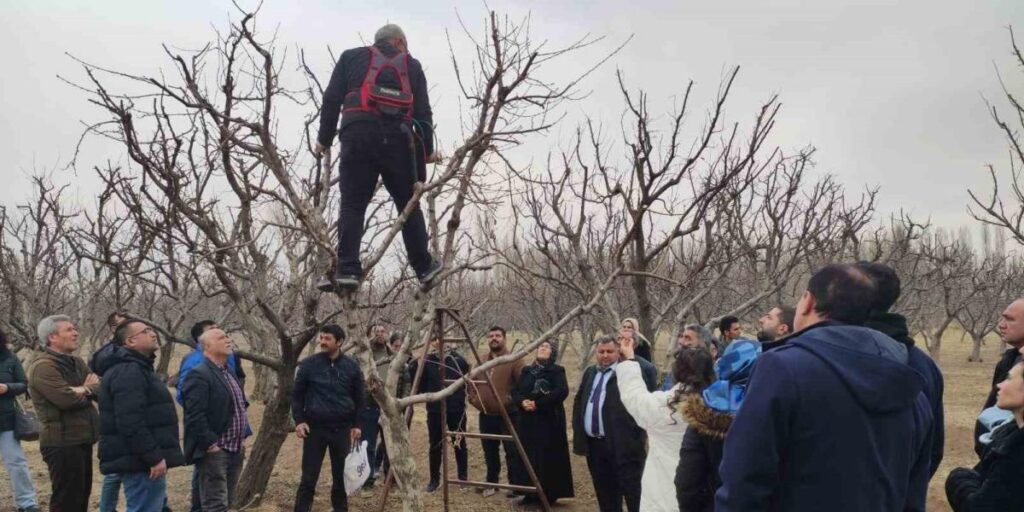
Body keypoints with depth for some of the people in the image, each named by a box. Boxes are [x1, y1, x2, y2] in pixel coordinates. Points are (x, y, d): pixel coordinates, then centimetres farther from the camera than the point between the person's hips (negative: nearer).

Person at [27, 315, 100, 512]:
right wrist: (88, 390, -5)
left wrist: (83, 390, -14)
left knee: (81, 495, 17)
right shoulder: (43, 366, -15)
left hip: (81, 439, 9)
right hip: (62, 443, -9)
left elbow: (101, 388, 7)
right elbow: (67, 399, -25)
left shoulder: (76, 362, 14)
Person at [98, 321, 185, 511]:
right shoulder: (128, 371, -17)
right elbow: (131, 423, -26)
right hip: (141, 461, -11)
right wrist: (154, 457, -25)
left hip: (143, 459, 11)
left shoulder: (137, 368, 19)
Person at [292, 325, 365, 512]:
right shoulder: (309, 364, -4)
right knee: (309, 477, 2)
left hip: (342, 428, 2)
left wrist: (357, 424, 4)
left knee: (341, 475, 11)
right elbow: (297, 394, 3)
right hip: (314, 427, -1)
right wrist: (299, 420, -7)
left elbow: (359, 397, 8)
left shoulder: (352, 366, 0)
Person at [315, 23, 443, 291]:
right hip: (398, 138, 1)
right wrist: (427, 151, 22)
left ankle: (347, 270, -12)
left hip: (358, 134, -1)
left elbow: (331, 99, 11)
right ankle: (424, 267, 19)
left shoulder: (352, 57, 21)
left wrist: (324, 139, 14)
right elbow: (423, 111, 15)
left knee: (353, 205, -1)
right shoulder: (411, 65, 23)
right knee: (408, 204, 12)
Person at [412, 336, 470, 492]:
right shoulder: (426, 362, -1)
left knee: (460, 444, 9)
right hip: (435, 410, 0)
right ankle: (434, 480, 20)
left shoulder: (458, 359, -1)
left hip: (456, 409, 0)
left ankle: (463, 478, 23)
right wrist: (416, 367, -14)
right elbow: (420, 387, -1)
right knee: (435, 446, 6)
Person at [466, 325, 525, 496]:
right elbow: (472, 383, 20)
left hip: (508, 415, -5)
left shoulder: (514, 360, -8)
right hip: (485, 415, 6)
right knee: (490, 453, 14)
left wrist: (512, 399, -17)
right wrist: (473, 398, 7)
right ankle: (491, 483, 26)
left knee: (512, 452, -3)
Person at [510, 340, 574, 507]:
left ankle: (549, 494, 4)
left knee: (549, 457, -4)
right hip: (527, 421, 4)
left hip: (549, 421, -4)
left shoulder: (557, 371, 0)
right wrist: (522, 401, -14)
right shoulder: (526, 371, 13)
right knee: (529, 456, 4)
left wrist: (538, 403, -19)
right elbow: (515, 391, 8)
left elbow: (562, 391, -16)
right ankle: (531, 493, 13)